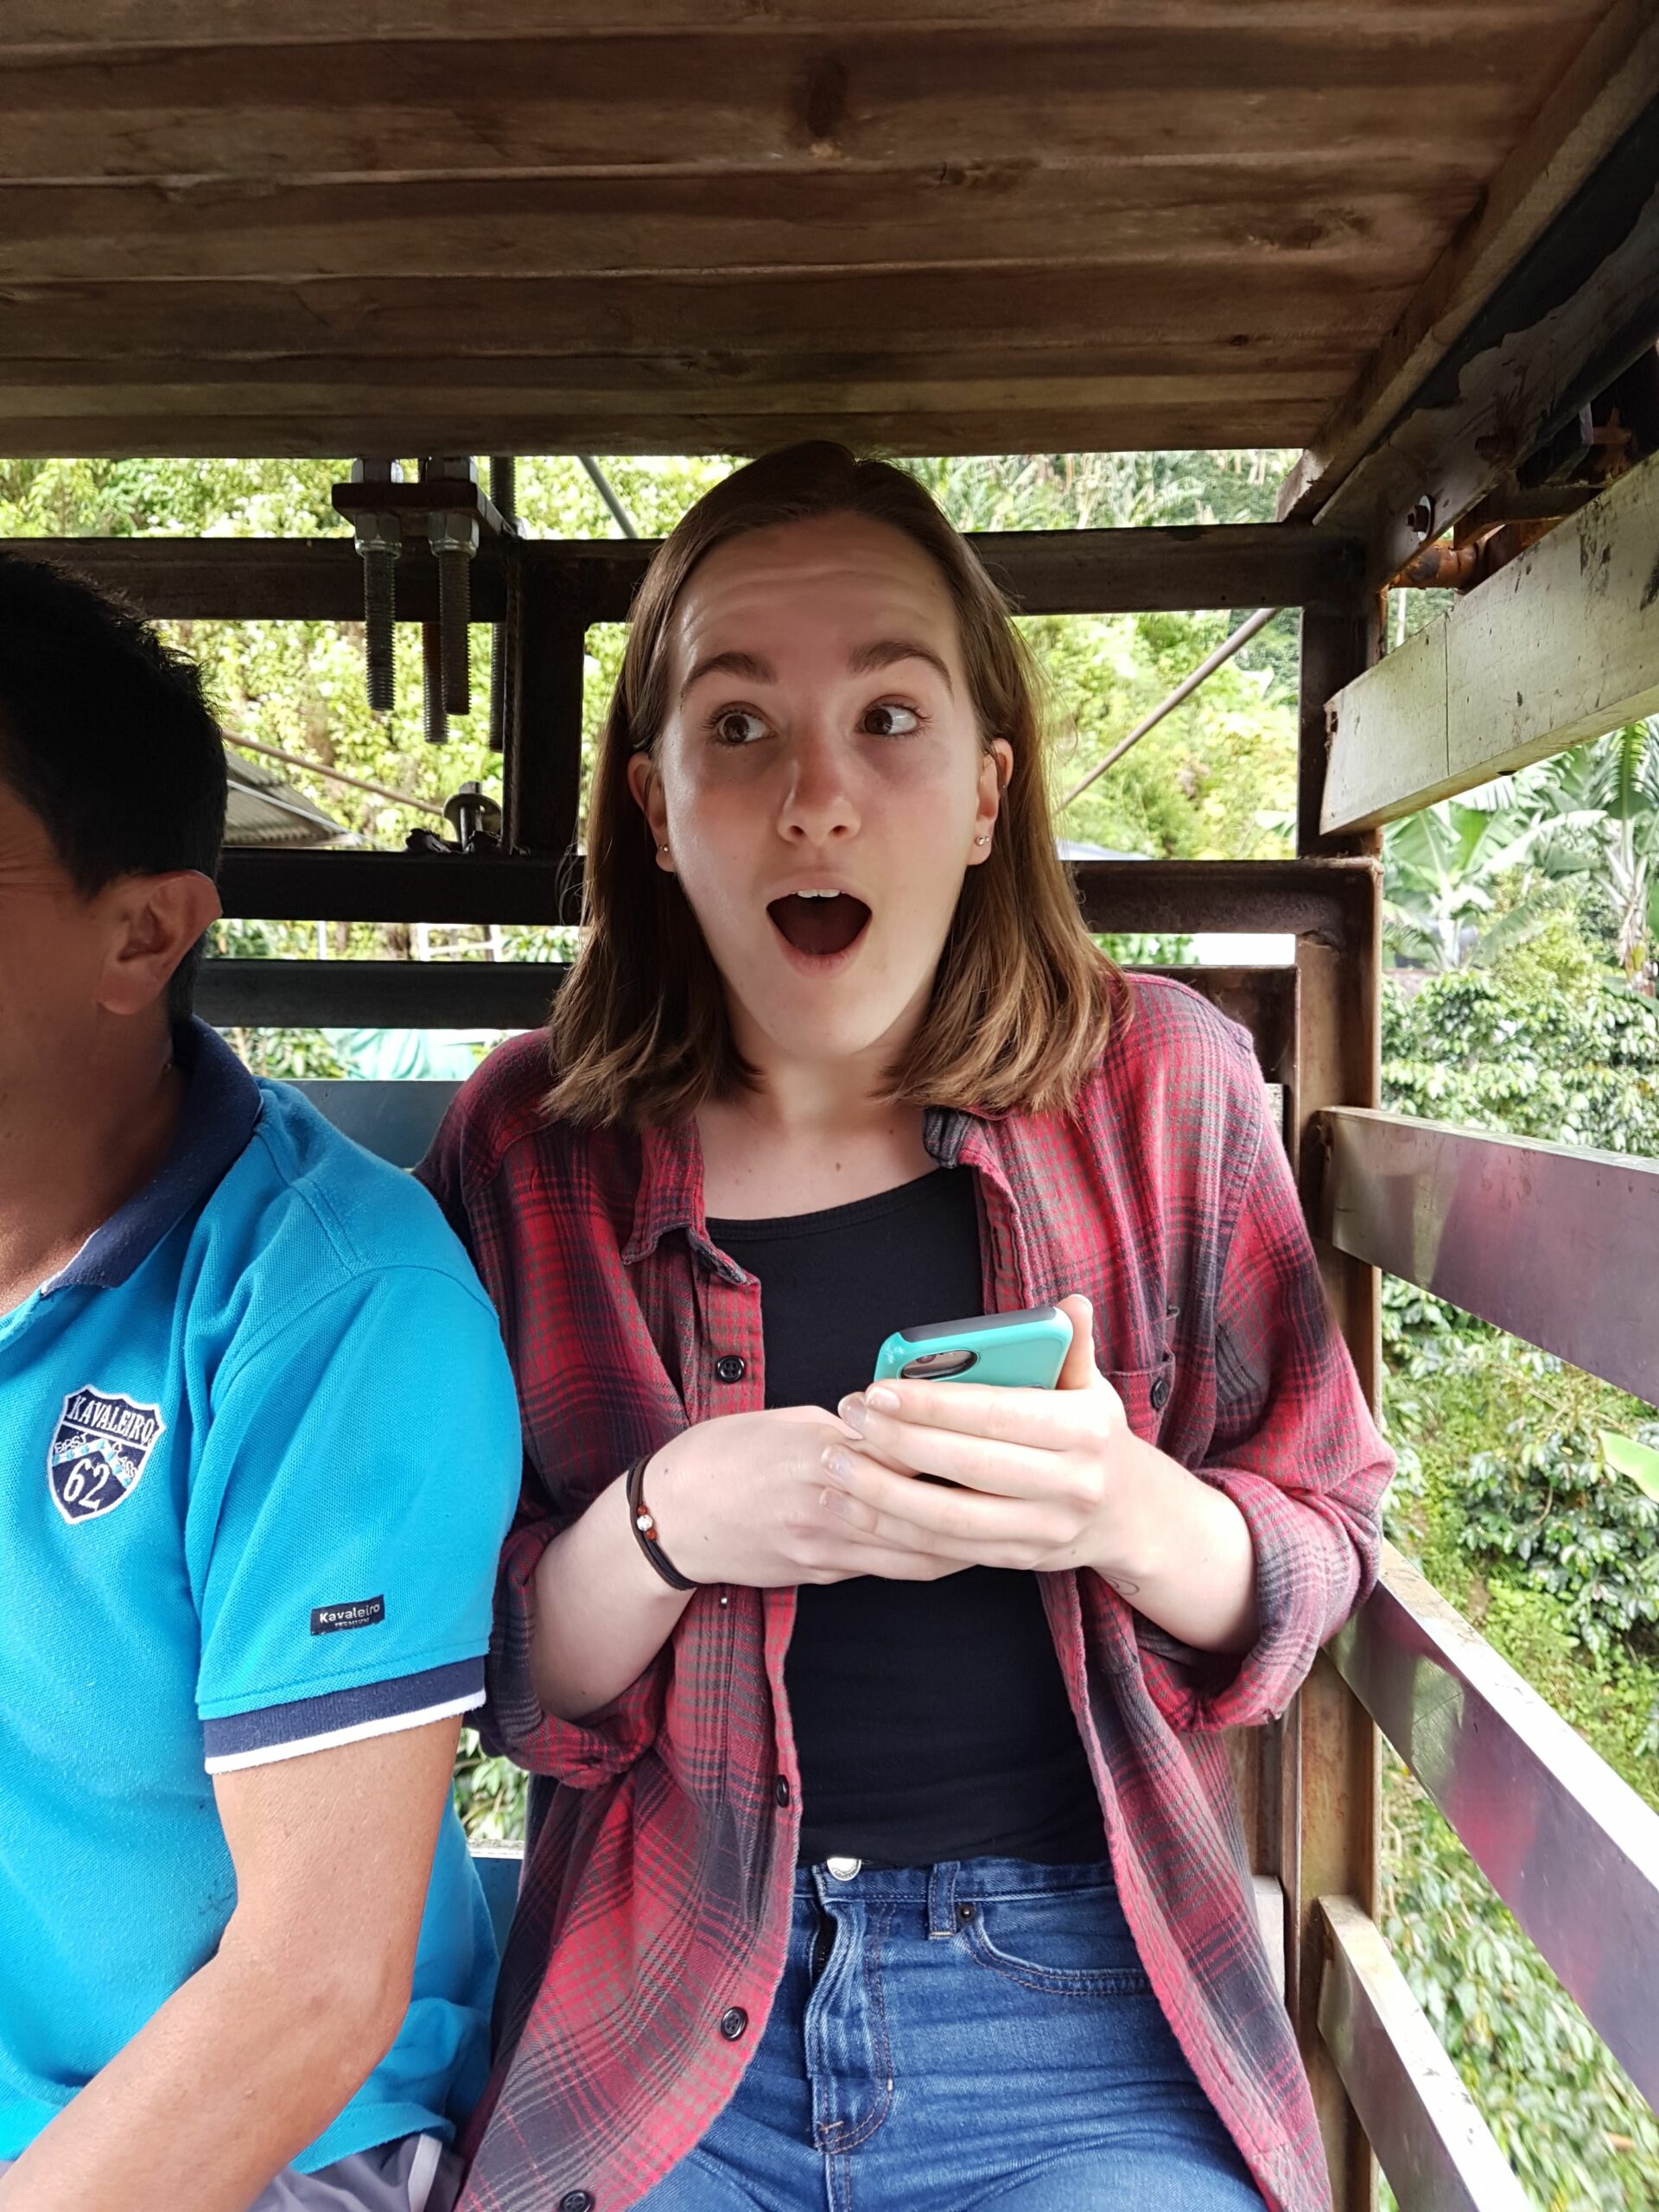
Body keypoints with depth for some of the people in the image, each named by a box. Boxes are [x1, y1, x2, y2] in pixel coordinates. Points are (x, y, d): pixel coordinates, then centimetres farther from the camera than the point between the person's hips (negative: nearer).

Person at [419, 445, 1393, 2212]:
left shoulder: (1162, 1089, -9)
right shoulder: (530, 1150, -8)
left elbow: (1322, 1543, -1)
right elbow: (486, 1675, -2)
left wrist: (1134, 1515, -24)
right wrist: (664, 1528, -24)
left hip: (1084, 2001, 0)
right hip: (661, 2009, 1)